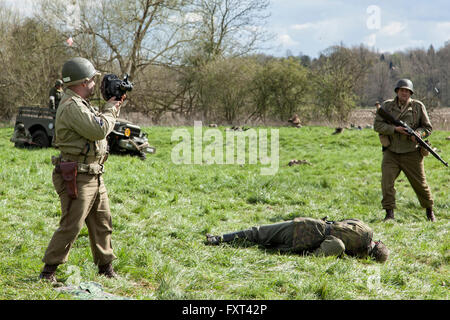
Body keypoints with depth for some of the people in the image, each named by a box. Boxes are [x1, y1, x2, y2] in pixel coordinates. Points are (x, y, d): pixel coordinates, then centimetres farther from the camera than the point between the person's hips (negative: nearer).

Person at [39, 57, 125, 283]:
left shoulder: (81, 104, 16)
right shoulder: (72, 107, -18)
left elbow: (99, 126, 26)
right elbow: (99, 129, -23)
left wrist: (113, 108, 14)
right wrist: (110, 109, -7)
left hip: (94, 177, 10)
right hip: (77, 179, -10)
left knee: (102, 224, 15)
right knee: (70, 227, -7)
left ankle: (106, 267, 25)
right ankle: (48, 271, 1)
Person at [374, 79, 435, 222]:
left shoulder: (418, 106, 1)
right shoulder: (387, 105, 2)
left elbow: (428, 127, 5)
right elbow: (377, 125, -4)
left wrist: (417, 133, -17)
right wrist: (395, 129, -17)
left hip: (411, 154, 0)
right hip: (391, 153, 0)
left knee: (420, 184, 6)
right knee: (386, 182, -13)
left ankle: (429, 210, 28)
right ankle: (389, 214, -5)